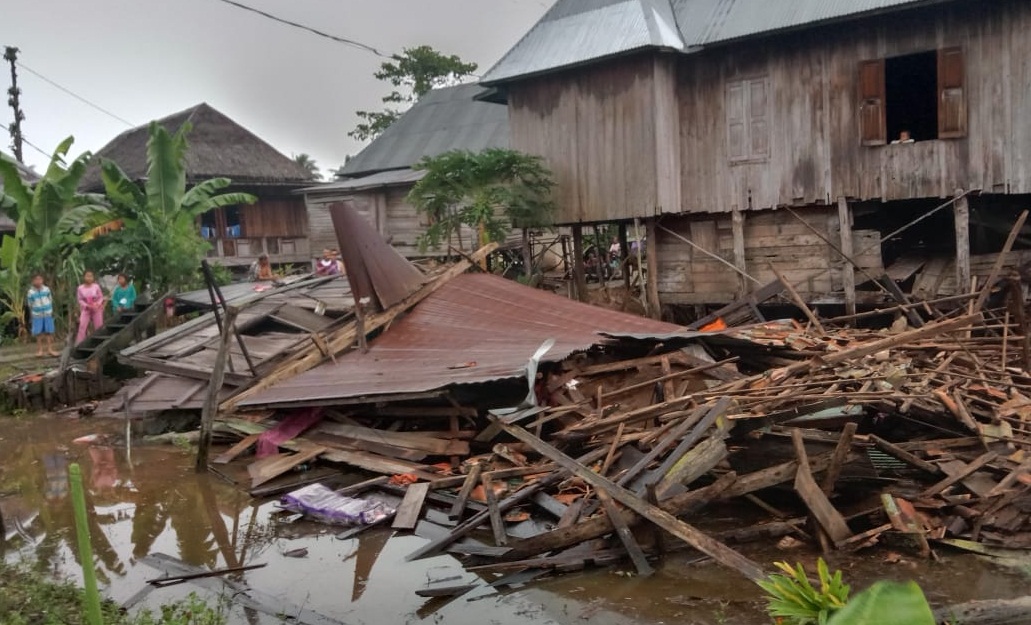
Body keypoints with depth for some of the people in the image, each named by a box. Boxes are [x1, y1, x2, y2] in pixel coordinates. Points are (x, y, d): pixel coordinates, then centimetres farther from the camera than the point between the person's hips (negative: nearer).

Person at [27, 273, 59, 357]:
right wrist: (32, 314, 3)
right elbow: (30, 304, 0)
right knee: (38, 333, 3)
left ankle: (50, 349, 13)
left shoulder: (46, 289, -2)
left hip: (48, 314, 1)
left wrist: (51, 311, 5)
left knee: (49, 332, 4)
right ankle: (39, 349, 15)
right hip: (37, 315, -1)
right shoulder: (31, 292, -8)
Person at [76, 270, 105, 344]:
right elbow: (79, 299, -3)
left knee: (99, 327, 5)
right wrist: (87, 305, -17)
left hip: (97, 309, 0)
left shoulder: (96, 286, -10)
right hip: (85, 309, 0)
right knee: (82, 326, -9)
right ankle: (79, 344, -6)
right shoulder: (80, 288, -8)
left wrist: (97, 304, -19)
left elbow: (101, 297, -2)